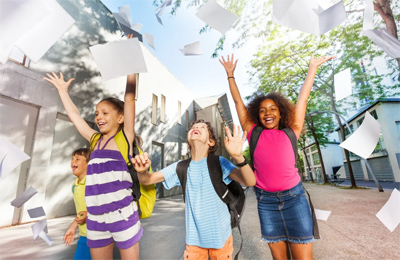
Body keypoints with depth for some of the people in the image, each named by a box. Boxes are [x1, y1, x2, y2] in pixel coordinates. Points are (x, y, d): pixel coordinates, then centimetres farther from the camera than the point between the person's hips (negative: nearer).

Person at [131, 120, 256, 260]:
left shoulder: (219, 162, -15)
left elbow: (250, 181, -25)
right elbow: (148, 179, -4)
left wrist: (238, 156, -45)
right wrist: (142, 171, -28)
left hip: (220, 235, -1)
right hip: (194, 237, 2)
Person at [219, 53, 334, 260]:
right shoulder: (254, 134, 2)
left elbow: (303, 98, 9)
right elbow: (238, 102, 8)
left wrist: (312, 67, 18)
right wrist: (230, 74, 15)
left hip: (294, 197, 0)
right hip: (266, 201, 0)